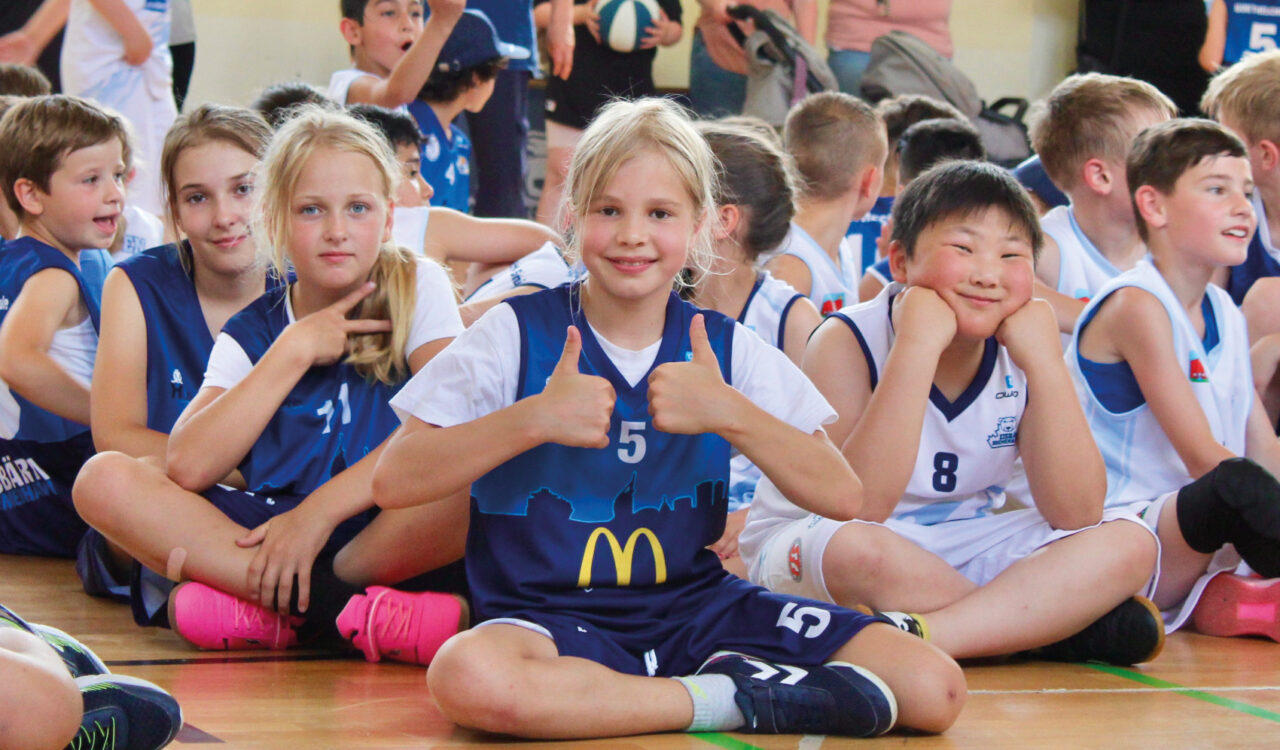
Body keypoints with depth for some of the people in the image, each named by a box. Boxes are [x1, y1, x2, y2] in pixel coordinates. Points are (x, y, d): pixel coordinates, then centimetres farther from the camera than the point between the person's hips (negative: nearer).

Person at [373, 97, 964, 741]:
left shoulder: (725, 349, 6)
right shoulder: (520, 333, -2)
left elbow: (842, 497, -2)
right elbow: (393, 482, -10)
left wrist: (728, 414, -17)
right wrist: (534, 418, -21)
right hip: (552, 612, -1)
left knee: (934, 688, -17)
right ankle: (741, 702, -24)